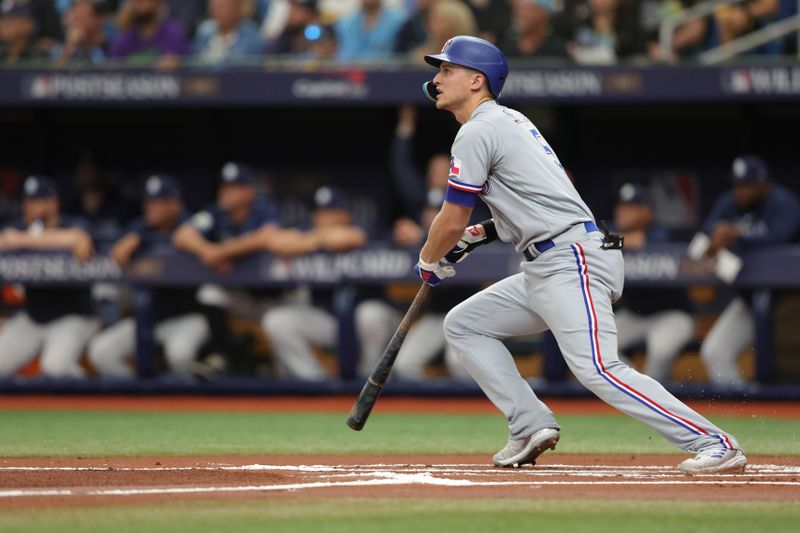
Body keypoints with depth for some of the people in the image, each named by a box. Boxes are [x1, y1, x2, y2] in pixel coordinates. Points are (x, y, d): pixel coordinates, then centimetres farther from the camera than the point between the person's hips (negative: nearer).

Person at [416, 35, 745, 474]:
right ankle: (531, 426, 7)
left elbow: (450, 221, -6)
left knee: (597, 370, -22)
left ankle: (714, 444, -27)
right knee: (463, 324, 15)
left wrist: (427, 263, 13)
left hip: (571, 263, -11)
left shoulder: (477, 132, -7)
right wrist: (475, 236, 22)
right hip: (544, 270, 11)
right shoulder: (509, 121, 22)